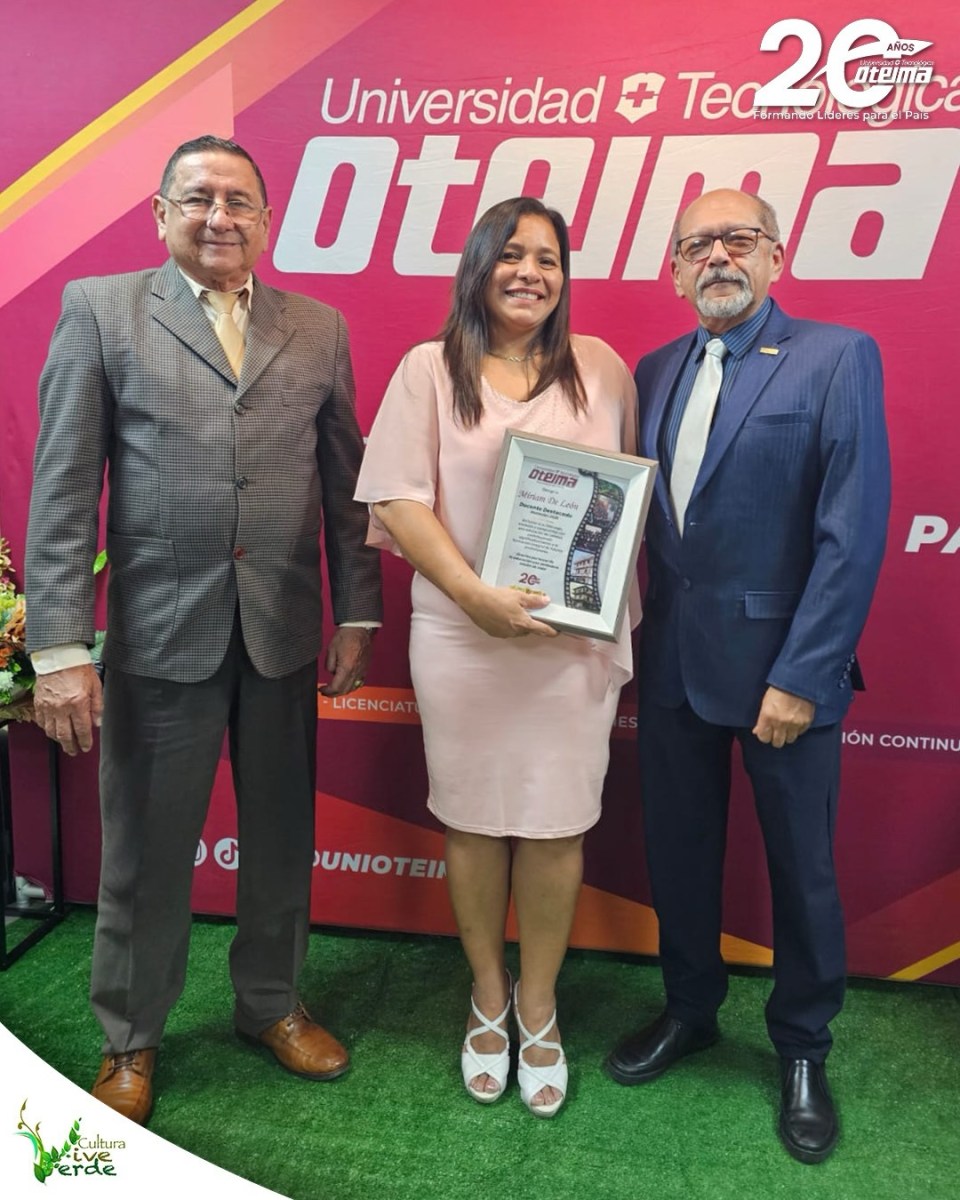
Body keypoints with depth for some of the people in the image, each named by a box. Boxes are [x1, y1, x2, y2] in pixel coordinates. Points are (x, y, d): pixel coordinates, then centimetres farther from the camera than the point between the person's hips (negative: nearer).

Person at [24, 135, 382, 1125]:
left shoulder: (319, 328, 9)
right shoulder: (99, 309, 2)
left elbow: (345, 481, 9)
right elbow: (63, 489, -4)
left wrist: (356, 612, 6)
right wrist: (59, 646, -9)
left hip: (286, 634, 3)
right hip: (158, 633, -2)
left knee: (281, 838, 15)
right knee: (145, 852, 11)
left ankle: (270, 1003, 39)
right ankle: (128, 1040, 34)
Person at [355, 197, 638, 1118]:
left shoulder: (602, 369, 8)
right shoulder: (430, 368, 2)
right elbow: (399, 499, -6)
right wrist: (476, 595, -17)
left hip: (577, 637, 1)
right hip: (462, 636, -1)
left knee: (557, 823, 7)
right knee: (473, 819, 11)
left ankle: (538, 1005, 29)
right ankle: (487, 997, 33)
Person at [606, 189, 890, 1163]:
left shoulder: (838, 358, -7)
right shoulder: (654, 373, 9)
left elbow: (853, 531, -13)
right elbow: (639, 514, 7)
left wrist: (800, 676, -17)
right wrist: (632, 640, -3)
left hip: (781, 669, -4)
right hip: (670, 664, 5)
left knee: (801, 870, 12)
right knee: (677, 853, 17)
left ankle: (801, 1051, 35)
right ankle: (689, 1011, 41)